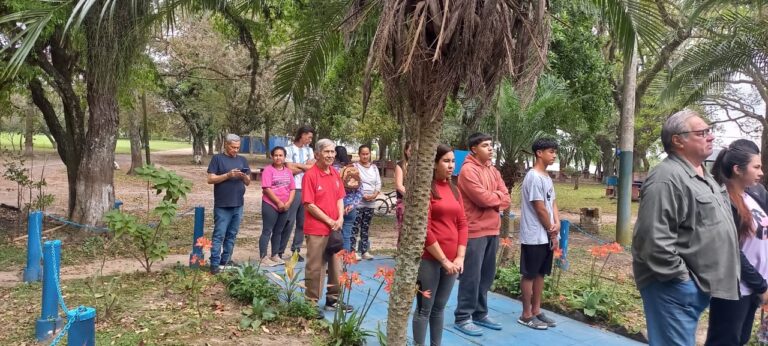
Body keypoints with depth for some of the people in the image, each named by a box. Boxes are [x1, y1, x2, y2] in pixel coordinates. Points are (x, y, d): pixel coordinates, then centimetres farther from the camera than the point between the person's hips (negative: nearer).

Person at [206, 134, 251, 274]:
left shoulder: (242, 160, 11)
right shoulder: (217, 158, -2)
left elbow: (248, 182, 11)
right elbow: (211, 179, -8)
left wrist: (244, 176, -11)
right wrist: (228, 175, -19)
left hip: (238, 205, 5)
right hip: (222, 205, -5)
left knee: (232, 235, 10)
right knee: (219, 235, -4)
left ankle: (225, 261, 19)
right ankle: (214, 263, -1)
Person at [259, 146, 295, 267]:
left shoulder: (288, 171, 11)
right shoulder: (268, 170, -6)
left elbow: (292, 189, 9)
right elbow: (267, 188, -14)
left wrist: (288, 203, -6)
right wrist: (279, 202, -14)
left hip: (284, 207, 6)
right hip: (270, 205, -6)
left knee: (278, 231, 12)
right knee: (267, 231, -3)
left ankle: (275, 256, 21)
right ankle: (263, 258, 0)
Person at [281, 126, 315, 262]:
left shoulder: (309, 150, 16)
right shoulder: (289, 149, -2)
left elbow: (312, 167, 3)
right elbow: (291, 170, -11)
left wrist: (297, 165, -7)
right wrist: (305, 167, -1)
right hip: (294, 189, -6)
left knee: (302, 222, 7)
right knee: (289, 221, -5)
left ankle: (296, 249, 16)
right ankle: (279, 251, 3)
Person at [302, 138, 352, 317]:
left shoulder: (335, 174, 7)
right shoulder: (310, 175, -14)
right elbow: (309, 205, -16)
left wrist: (340, 218, -3)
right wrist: (329, 221, -14)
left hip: (335, 229, 7)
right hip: (316, 230, -7)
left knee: (336, 266, 15)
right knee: (315, 268, 3)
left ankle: (333, 299, 29)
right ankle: (311, 303, 15)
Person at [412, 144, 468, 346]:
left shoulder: (454, 190, 12)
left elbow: (462, 224, 11)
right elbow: (424, 229, -13)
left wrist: (460, 257, 0)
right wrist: (443, 259, -13)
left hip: (452, 260, 6)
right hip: (430, 259, -6)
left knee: (439, 308, 15)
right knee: (424, 309, 2)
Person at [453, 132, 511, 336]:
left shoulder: (493, 171, 14)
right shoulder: (468, 170, -12)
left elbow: (506, 199, 9)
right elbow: (482, 198, -20)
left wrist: (492, 199, -10)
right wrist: (498, 196, -1)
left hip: (492, 230, 8)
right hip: (475, 231, -8)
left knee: (487, 275, 14)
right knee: (471, 276, -3)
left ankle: (480, 314, 25)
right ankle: (463, 317, 7)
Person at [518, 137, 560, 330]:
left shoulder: (547, 177, 13)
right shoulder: (534, 177, -17)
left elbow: (553, 203, 13)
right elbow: (540, 209, -17)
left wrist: (557, 224, -5)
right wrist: (552, 232, -7)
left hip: (547, 236, 9)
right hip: (535, 236, -9)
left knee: (540, 274, 14)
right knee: (529, 275, 0)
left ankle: (536, 311, 24)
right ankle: (526, 315, 9)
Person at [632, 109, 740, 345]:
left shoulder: (702, 176, 14)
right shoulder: (667, 178, -21)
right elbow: (654, 240, -28)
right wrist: (680, 277, -20)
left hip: (698, 284, 10)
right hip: (674, 287, -10)